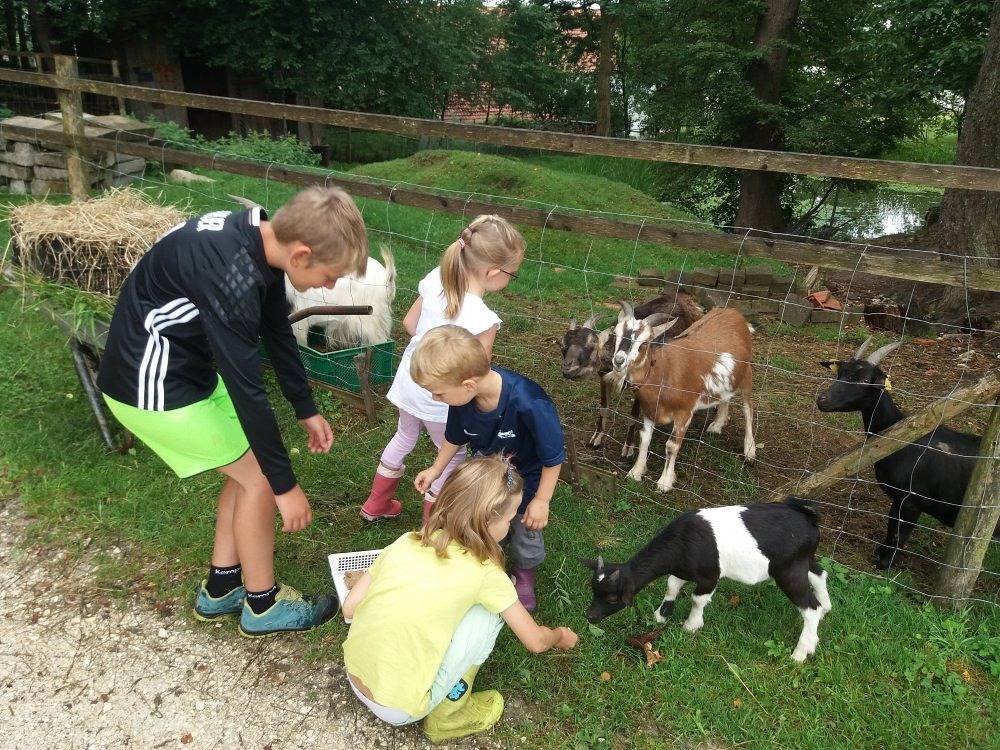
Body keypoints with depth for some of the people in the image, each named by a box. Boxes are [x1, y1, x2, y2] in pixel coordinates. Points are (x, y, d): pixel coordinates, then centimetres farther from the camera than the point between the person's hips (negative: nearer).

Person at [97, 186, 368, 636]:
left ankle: (220, 589, 28)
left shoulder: (262, 240, -6)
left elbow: (278, 333, 7)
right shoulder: (231, 276, -34)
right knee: (259, 477, -1)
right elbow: (247, 392, -29)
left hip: (187, 365, 9)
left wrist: (307, 411, 14)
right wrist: (285, 486, -19)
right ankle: (262, 605, 18)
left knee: (250, 466, 13)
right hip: (152, 388, -9)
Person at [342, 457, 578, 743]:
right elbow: (535, 641, 0)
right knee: (489, 611, 2)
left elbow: (350, 607, 3)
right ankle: (448, 714, 12)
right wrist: (560, 636, 22)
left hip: (355, 681, 5)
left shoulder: (406, 541, -2)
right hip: (400, 708, -5)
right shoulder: (483, 572, -13)